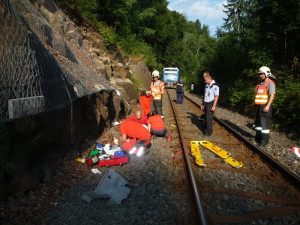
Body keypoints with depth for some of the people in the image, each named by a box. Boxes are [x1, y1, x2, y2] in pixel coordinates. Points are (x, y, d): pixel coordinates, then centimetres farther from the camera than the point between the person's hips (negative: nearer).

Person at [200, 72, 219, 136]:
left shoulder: (214, 85, -13)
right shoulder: (207, 85, 14)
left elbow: (216, 96, -17)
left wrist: (214, 105, -23)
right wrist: (202, 104, 19)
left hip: (211, 104, -8)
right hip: (206, 103, 8)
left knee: (209, 118, -8)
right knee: (206, 117, 10)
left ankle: (209, 132, 0)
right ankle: (206, 130, 19)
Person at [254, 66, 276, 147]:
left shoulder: (270, 83, -9)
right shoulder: (260, 83, 16)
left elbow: (272, 95, -17)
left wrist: (268, 106, -25)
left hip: (265, 106, -8)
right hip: (259, 106, 9)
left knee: (265, 123, -8)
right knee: (258, 121, 15)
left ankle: (264, 140, -3)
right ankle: (258, 137, 27)